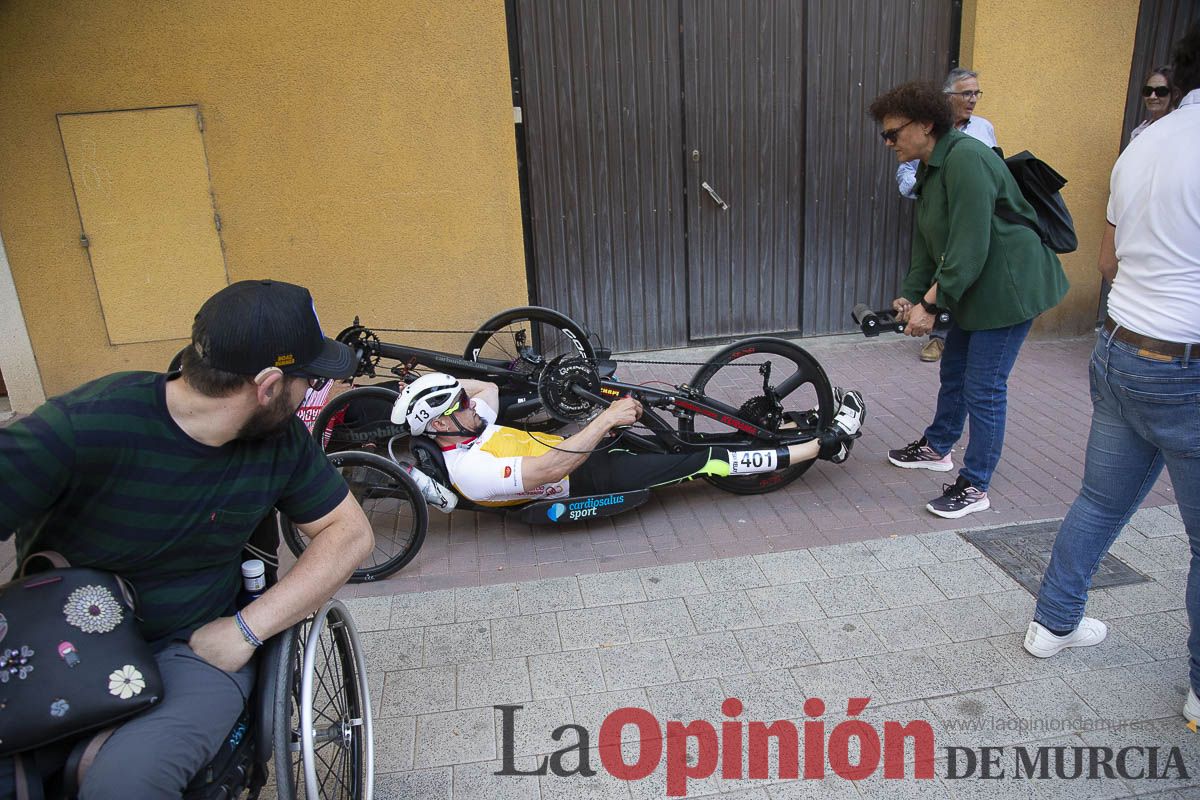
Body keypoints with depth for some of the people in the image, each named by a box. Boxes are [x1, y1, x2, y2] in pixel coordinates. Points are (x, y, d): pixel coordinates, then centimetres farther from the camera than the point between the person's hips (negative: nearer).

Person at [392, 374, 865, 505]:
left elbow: (490, 387, 19)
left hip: (582, 450, 10)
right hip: (592, 479, -10)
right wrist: (607, 420, -37)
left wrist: (433, 386, 6)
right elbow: (550, 469, -35)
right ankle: (826, 445, -3)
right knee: (709, 462, -13)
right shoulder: (471, 472, -25)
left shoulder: (466, 434, 2)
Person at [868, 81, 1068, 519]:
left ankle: (974, 487, 9)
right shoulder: (930, 169, 9)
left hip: (1008, 286, -10)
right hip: (974, 288, 10)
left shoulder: (965, 159, -23)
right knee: (953, 372, 21)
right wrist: (909, 295, 3)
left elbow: (970, 246, -27)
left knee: (983, 388, -3)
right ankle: (937, 448, 41)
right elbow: (927, 241, 12)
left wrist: (931, 304, -24)